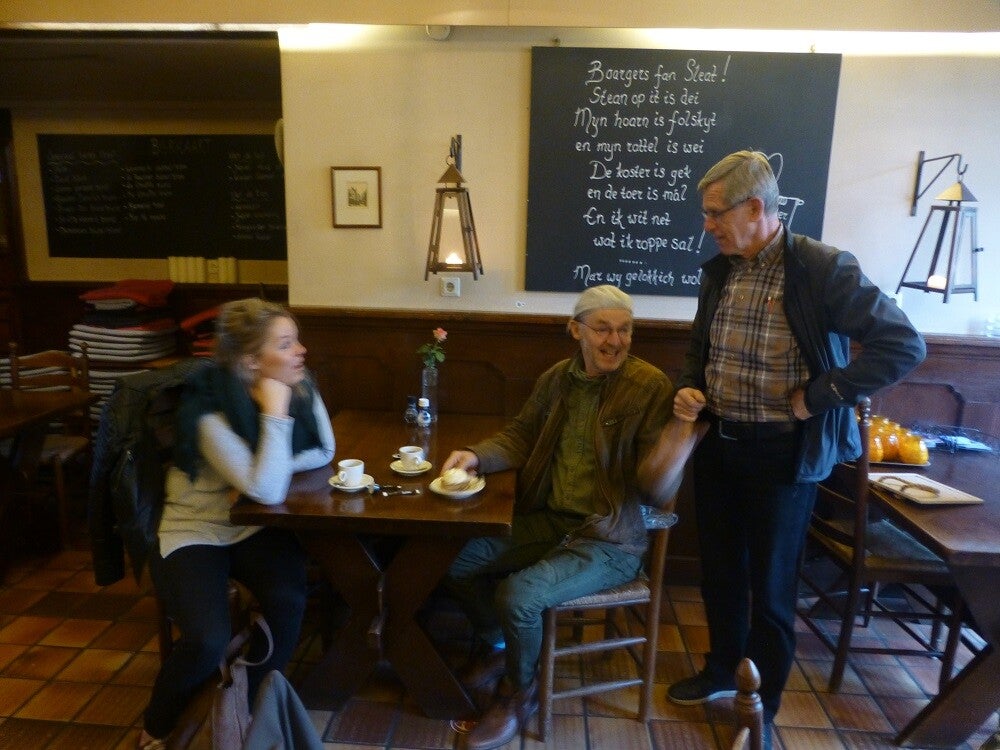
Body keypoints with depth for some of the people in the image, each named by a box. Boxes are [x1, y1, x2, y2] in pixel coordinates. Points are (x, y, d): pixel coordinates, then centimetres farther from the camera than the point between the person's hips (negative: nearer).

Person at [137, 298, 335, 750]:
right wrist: (275, 412, -32)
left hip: (254, 529, 5)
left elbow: (323, 453, -1)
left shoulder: (298, 386, -8)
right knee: (208, 641, -23)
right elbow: (268, 491, -32)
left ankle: (250, 709, 9)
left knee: (289, 601, -22)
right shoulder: (210, 410, -26)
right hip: (194, 534, -4)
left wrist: (259, 474, -15)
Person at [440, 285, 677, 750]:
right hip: (546, 521, 6)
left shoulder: (651, 387, -15)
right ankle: (496, 646, 30)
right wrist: (476, 456, -6)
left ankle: (519, 691, 11)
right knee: (454, 561, 1)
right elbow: (521, 436, 13)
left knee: (518, 596, -24)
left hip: (609, 540, -6)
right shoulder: (556, 378, 3)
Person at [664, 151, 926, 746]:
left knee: (770, 588, 9)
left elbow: (904, 346, -17)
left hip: (783, 455, -6)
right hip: (717, 446, 6)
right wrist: (689, 390, -2)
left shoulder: (825, 268, -15)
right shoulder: (718, 271, 5)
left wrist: (817, 395, -18)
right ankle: (721, 673, 43)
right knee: (720, 571, 20)